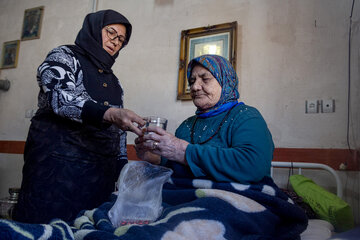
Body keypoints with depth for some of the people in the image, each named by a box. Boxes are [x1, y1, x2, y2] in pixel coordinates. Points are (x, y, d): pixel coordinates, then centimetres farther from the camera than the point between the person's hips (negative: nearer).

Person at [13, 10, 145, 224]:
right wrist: (110, 114, -32)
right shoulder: (64, 56, 3)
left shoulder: (113, 81, 21)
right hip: (58, 165, -5)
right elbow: (61, 99, -17)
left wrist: (122, 169, 9)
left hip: (101, 173, 6)